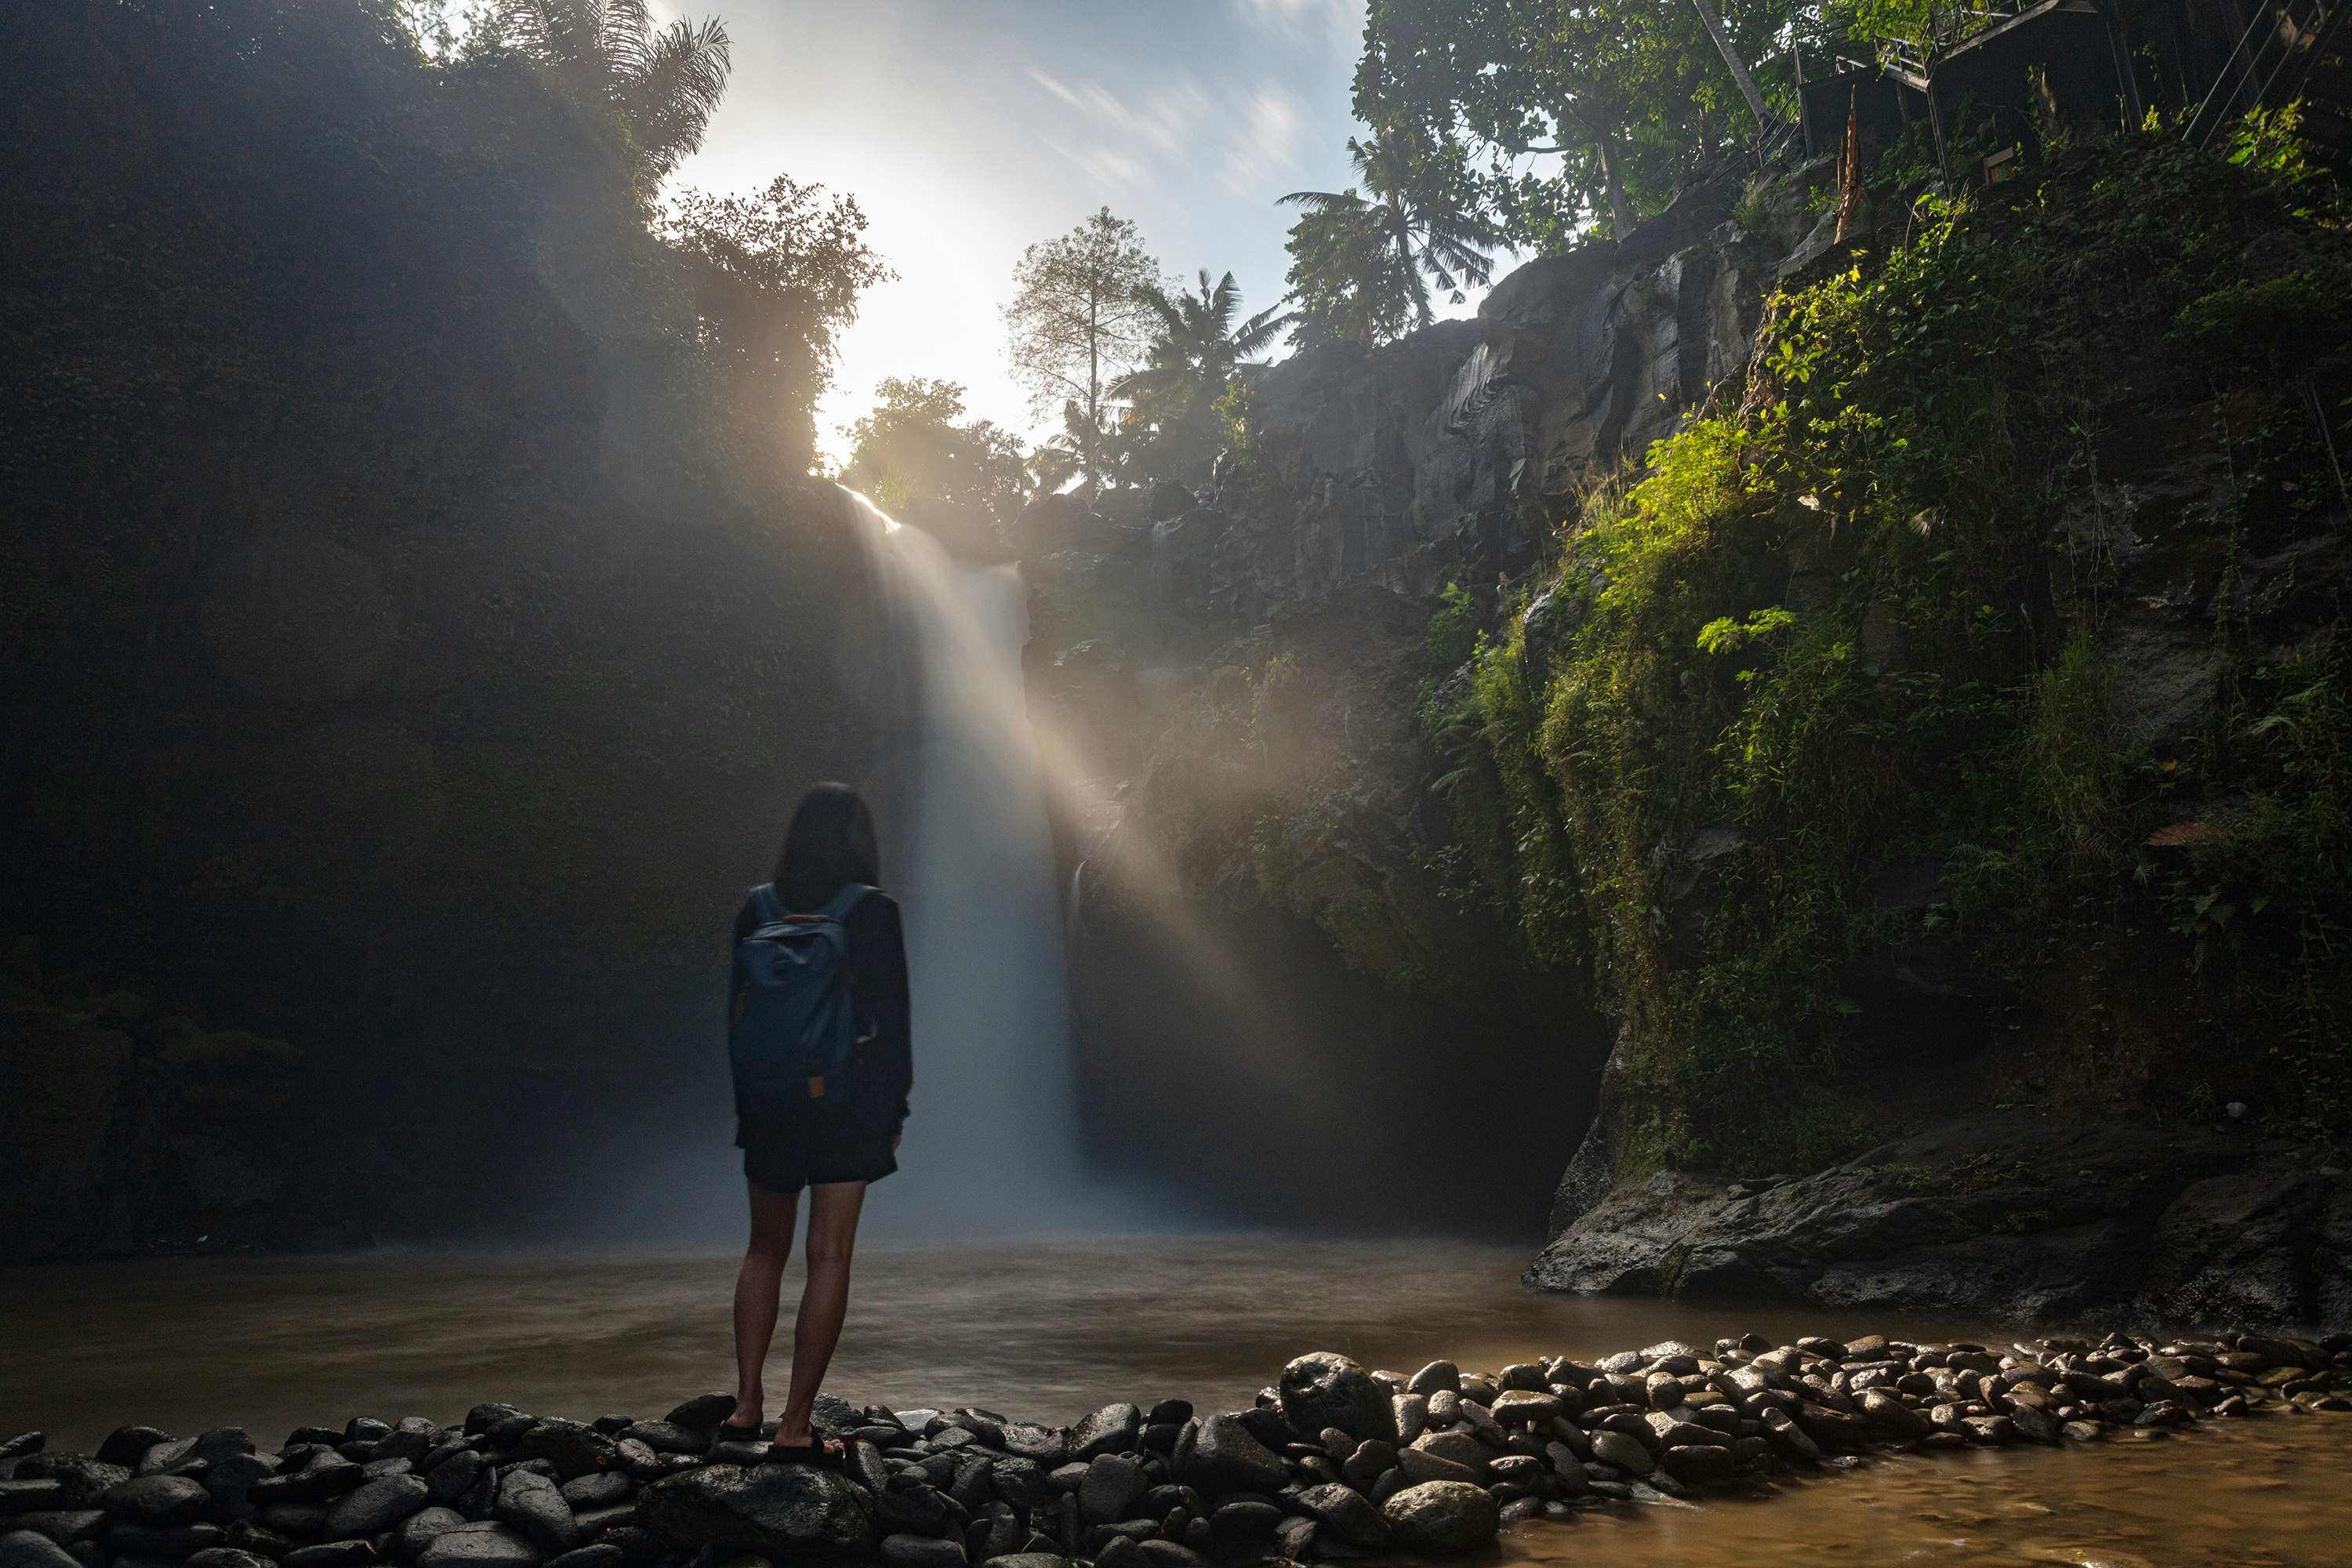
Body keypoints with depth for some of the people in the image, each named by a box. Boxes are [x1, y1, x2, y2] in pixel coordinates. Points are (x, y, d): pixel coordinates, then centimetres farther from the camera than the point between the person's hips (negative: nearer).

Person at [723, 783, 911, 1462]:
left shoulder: (758, 908, 1)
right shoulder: (872, 911, -8)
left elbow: (738, 1010, 6)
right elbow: (890, 1017, -7)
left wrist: (745, 1104, 15)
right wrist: (894, 1109, 2)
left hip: (770, 1101, 3)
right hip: (850, 1101, -3)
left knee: (766, 1249, 20)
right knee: (829, 1259, 4)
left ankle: (747, 1404, 19)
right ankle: (794, 1427, 6)